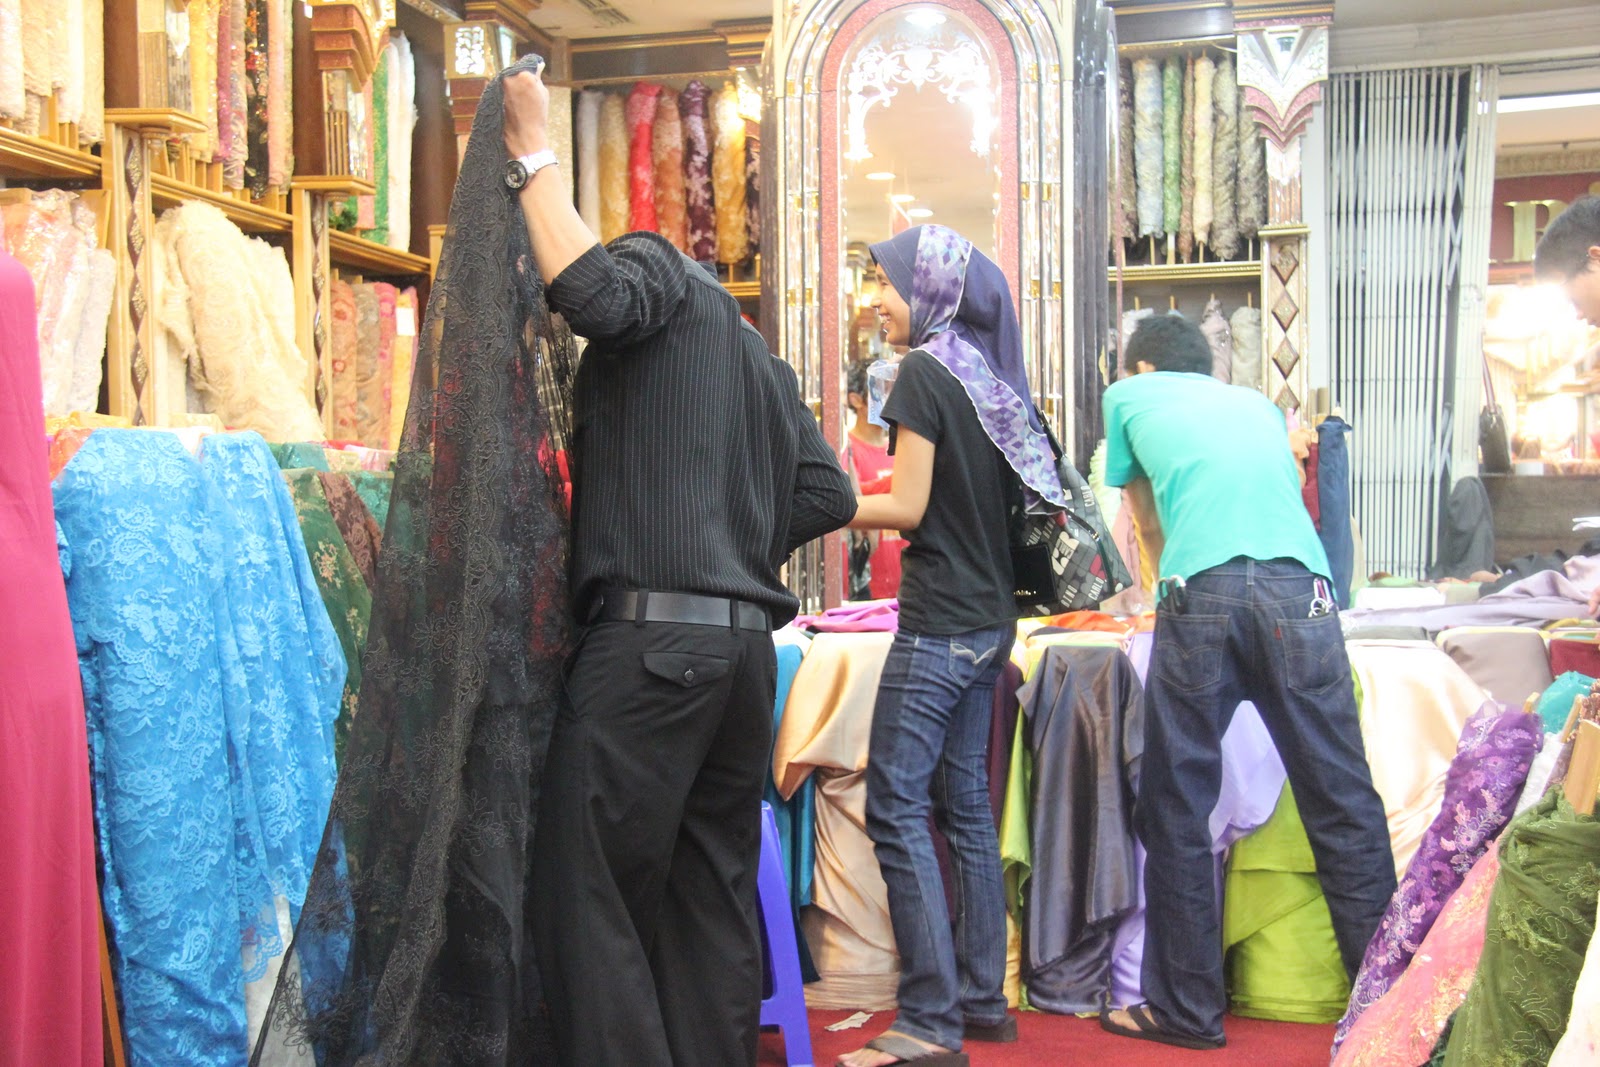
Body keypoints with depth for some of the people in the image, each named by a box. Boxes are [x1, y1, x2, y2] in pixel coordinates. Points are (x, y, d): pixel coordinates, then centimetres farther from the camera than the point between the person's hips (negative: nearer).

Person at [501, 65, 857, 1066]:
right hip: (745, 643, 8)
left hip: (650, 637, -8)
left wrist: (536, 155, -7)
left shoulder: (658, 267, 5)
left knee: (592, 903, -5)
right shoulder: (762, 360, 26)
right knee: (715, 900, 12)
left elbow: (595, 292, -19)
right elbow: (830, 492, 18)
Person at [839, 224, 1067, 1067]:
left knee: (895, 808, -6)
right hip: (989, 619, 9)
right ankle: (982, 998, 20)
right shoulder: (991, 378, 12)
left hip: (939, 626, -9)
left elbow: (907, 507, -13)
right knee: (964, 804, 14)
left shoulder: (924, 372, -10)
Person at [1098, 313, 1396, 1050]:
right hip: (1300, 587, 3)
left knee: (1176, 812, 6)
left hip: (1203, 594, -3)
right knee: (1344, 804, 6)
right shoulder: (1256, 403, 31)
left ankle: (1187, 1009, 12)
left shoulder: (1129, 394, 25)